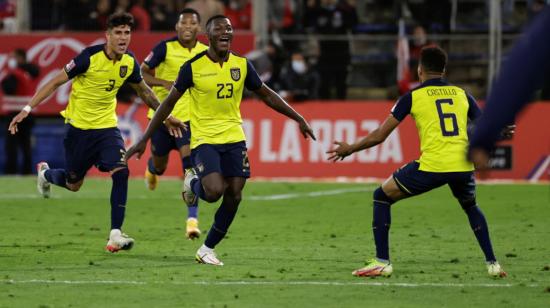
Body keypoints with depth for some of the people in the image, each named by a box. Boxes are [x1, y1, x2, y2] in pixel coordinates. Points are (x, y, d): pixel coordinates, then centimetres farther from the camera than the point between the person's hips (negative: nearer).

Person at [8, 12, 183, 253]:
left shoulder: (129, 63, -5)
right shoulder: (90, 57, -21)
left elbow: (144, 91, 15)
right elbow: (56, 82, -15)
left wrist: (167, 117, 18)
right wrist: (27, 109, -20)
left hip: (107, 127, 3)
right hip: (79, 127, -3)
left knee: (121, 172, -20)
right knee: (73, 184, 10)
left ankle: (115, 235, -16)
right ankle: (45, 174, 47)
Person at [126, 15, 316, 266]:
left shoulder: (242, 65, 1)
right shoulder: (193, 67, -9)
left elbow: (267, 95, 15)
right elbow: (169, 103, -2)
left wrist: (298, 119, 13)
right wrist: (144, 139, -3)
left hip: (234, 139, 4)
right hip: (204, 139, -4)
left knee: (233, 196, -1)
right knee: (214, 191, -23)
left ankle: (207, 249, 15)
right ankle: (193, 184, 15)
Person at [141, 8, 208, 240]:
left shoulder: (206, 53, 0)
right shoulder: (165, 48, -11)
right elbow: (141, 73, -8)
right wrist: (165, 83, -23)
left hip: (190, 117, 1)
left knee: (191, 164, -17)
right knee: (159, 166, 13)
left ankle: (192, 219, -20)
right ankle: (151, 169, 54)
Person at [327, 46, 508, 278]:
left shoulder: (413, 97, 6)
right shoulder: (462, 94, 15)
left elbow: (379, 136, 6)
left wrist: (349, 149, 22)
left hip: (431, 166, -4)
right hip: (463, 166, 4)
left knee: (382, 197, 16)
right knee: (471, 206, 35)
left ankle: (382, 262, 8)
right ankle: (492, 264, 25)